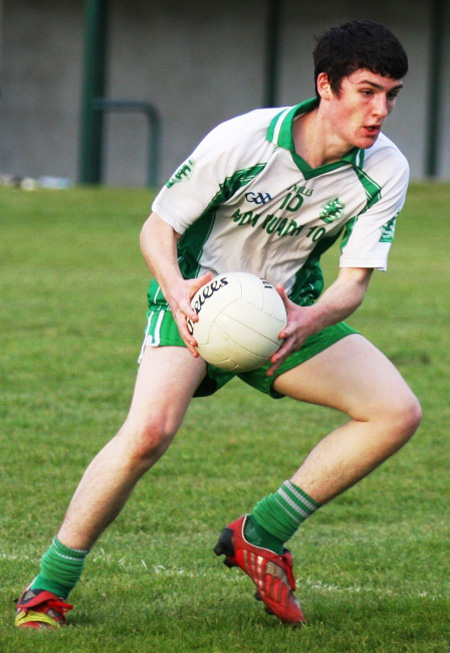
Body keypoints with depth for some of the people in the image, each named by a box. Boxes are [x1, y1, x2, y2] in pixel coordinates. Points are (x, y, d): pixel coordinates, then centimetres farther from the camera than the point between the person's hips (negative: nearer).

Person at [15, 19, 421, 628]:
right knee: (149, 430, -29)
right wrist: (177, 289, -36)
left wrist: (309, 321, -35)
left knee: (397, 412, -13)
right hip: (197, 298, -5)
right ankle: (50, 586, -11)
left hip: (290, 310, 5)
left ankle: (260, 535, -1)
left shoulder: (386, 171, -13)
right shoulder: (243, 140, -24)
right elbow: (157, 227, -14)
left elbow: (354, 281, -12)